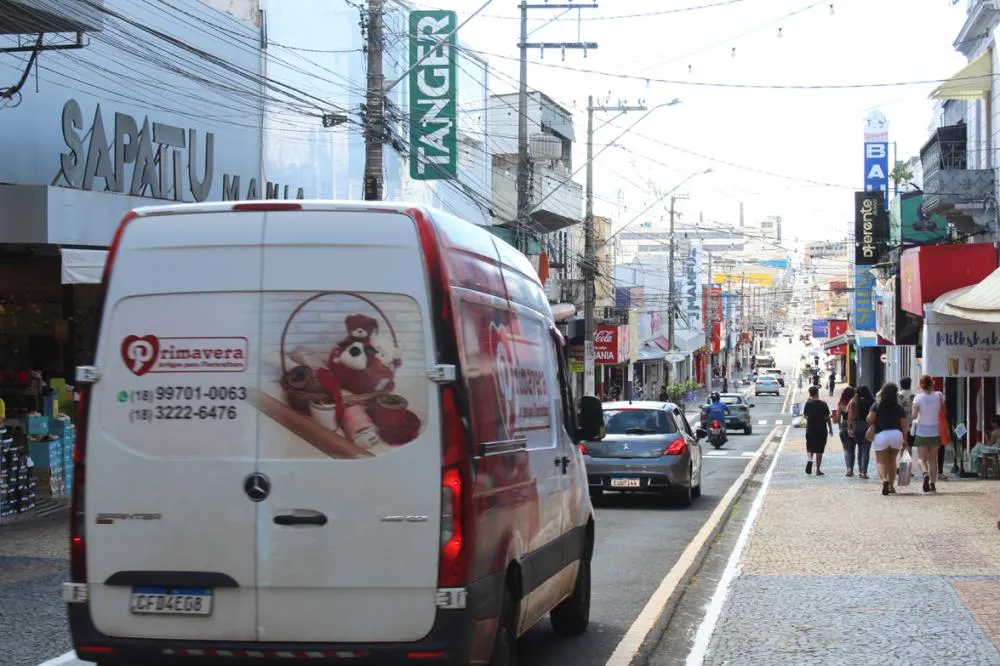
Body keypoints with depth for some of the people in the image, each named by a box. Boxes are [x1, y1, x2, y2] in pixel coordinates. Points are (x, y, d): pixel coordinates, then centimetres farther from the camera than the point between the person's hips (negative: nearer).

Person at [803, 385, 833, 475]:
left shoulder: (808, 404, -5)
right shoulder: (823, 404, -8)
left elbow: (805, 415, 8)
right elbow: (827, 418, -5)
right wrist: (830, 428, 7)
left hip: (810, 430, 1)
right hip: (821, 430, -1)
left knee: (810, 448, 14)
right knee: (819, 450, 7)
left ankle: (810, 459, -17)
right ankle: (818, 470, 8)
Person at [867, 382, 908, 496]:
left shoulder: (876, 405, 0)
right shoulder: (899, 408, 5)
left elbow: (869, 420, -9)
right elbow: (903, 426, 2)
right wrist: (904, 440, 10)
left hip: (880, 435, -2)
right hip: (896, 434, 2)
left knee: (881, 462, -1)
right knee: (892, 461, 17)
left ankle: (884, 479, -28)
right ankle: (891, 485, 17)